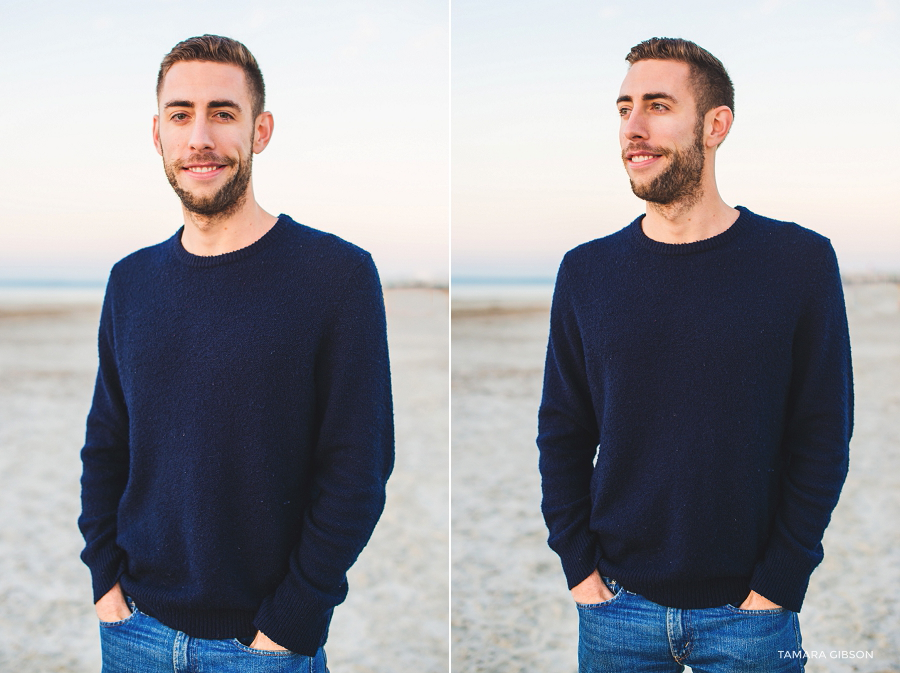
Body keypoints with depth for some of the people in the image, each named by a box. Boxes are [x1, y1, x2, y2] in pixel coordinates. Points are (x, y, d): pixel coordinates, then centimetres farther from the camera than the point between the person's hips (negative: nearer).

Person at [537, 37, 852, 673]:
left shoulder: (802, 261, -6)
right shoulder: (586, 271, 0)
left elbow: (823, 440, -5)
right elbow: (562, 436, 4)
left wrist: (780, 583, -9)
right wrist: (579, 567, -4)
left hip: (751, 611, -1)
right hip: (616, 607, 2)